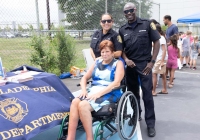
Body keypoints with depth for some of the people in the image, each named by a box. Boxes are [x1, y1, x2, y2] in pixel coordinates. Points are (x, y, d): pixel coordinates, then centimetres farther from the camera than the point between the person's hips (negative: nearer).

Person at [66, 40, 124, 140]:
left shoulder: (118, 63, 4)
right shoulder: (97, 62, 20)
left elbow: (116, 83, -11)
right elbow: (85, 78, 18)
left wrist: (99, 93, -20)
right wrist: (84, 90, -4)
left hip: (109, 94, -5)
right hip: (93, 90, 5)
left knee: (83, 105, -30)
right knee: (75, 102, -25)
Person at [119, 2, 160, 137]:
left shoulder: (147, 24, -2)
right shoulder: (122, 29, 8)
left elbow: (157, 42, -2)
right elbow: (121, 48, 12)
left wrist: (152, 62, -8)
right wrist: (126, 59, -8)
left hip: (144, 63, -3)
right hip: (130, 64, 4)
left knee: (147, 94, -4)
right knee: (133, 92, 14)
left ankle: (150, 123, 5)